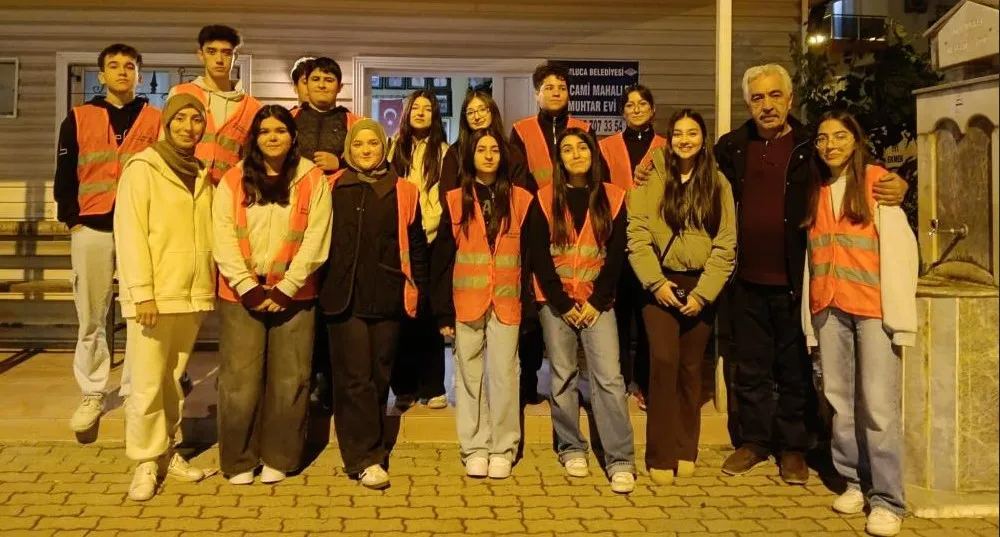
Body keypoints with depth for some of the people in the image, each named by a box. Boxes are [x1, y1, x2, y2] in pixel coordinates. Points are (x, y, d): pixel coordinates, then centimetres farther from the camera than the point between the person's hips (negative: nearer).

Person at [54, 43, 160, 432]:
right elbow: (65, 174, 8)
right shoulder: (79, 118, 10)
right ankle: (92, 395, 14)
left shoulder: (156, 120, 8)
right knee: (91, 316, 4)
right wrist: (72, 219, 0)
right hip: (92, 228, 1)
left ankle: (135, 393, 11)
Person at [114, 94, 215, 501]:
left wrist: (210, 285, 7)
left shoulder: (203, 174, 14)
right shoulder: (142, 168, -3)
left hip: (193, 294, 5)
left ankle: (166, 452, 24)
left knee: (175, 381, 12)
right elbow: (130, 234, -10)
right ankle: (146, 461, 10)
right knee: (148, 384, -3)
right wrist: (143, 292, -17)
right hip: (154, 295, -5)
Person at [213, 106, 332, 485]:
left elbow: (315, 240, -5)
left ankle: (278, 457, 18)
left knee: (289, 380, 4)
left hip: (293, 295, 0)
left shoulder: (313, 180, 2)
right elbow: (223, 238, -2)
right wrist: (248, 287, -11)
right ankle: (239, 460, 14)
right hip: (241, 294, 1)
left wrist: (284, 288, -10)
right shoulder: (233, 180, 5)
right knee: (240, 379, 1)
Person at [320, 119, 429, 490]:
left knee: (379, 377, 9)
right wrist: (319, 288, 1)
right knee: (355, 377, -4)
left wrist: (418, 288, 2)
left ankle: (371, 449, 23)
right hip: (345, 297, -1)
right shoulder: (333, 189, 4)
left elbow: (416, 246, 9)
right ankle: (365, 458, 1)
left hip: (387, 298, 2)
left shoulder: (403, 192, 6)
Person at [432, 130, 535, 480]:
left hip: (506, 303, 0)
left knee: (503, 375, 1)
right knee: (470, 375, 6)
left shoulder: (521, 200, 5)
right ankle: (475, 448, 16)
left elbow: (529, 257, 5)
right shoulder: (455, 201, 5)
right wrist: (443, 310, -3)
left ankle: (503, 449, 13)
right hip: (466, 302, 1)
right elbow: (442, 258, 3)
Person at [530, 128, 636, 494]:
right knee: (563, 375, 5)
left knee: (609, 377, -8)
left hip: (597, 301, 0)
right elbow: (539, 256, -1)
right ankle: (571, 448, 19)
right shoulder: (545, 199, 3)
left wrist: (597, 302, -7)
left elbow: (616, 255, 1)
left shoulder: (612, 197, 5)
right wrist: (563, 303, -7)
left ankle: (621, 461, -4)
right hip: (556, 301, 0)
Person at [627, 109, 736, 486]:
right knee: (664, 363, -12)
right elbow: (637, 234, -6)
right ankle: (661, 456, -3)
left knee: (691, 368, 6)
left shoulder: (718, 184, 6)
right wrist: (656, 282, -14)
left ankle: (686, 451, 19)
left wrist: (702, 292, -8)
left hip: (701, 287, 2)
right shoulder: (651, 179, 0)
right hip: (660, 284, -2)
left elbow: (725, 245, 1)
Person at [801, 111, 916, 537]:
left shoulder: (877, 181, -2)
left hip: (872, 306, -5)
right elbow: (812, 254, 12)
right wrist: (810, 314, 6)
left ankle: (888, 499, 3)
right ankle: (854, 482, 22)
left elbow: (900, 246, -8)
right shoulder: (815, 191, 15)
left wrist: (898, 312, -15)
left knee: (879, 405, -6)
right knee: (840, 401, 9)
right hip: (828, 308, 5)